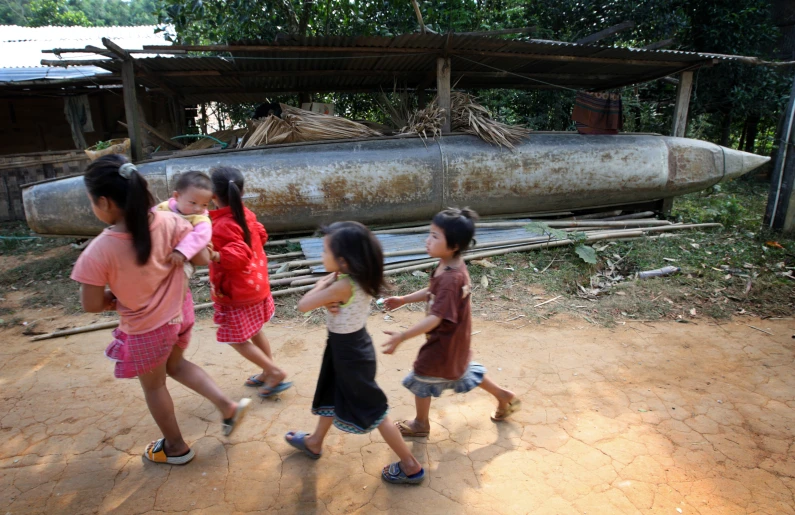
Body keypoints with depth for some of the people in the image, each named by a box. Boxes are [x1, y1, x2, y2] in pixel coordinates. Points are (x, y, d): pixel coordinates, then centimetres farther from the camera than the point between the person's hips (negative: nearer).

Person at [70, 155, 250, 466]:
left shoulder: (98, 252, -27)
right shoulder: (170, 222, -19)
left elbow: (91, 306, -16)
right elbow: (202, 259, -9)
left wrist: (115, 295, 4)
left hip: (145, 331, -4)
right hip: (180, 313, 5)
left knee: (154, 386, 22)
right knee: (175, 363, 32)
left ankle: (176, 447, 43)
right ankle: (227, 407, 25)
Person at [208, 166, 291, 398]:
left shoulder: (223, 226, -26)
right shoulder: (246, 215, -2)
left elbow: (239, 256, -33)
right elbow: (261, 236, 14)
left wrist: (215, 255, -43)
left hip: (237, 293, -8)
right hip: (256, 284, 9)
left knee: (237, 339, 7)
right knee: (255, 332, 22)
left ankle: (275, 373, 11)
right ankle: (269, 372, 34)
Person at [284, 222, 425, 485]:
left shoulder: (343, 286, -32)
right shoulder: (358, 278, -6)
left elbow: (303, 305, -26)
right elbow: (328, 285, 1)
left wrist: (323, 285, -11)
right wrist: (327, 293, -21)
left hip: (349, 351, -9)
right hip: (350, 345, 9)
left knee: (373, 411, 6)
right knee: (331, 395, 28)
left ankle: (411, 466, 20)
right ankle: (314, 443, 52)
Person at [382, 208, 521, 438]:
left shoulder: (451, 279, -36)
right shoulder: (449, 265, -6)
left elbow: (435, 318, -38)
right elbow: (433, 292, 9)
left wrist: (402, 336, -41)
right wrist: (403, 300, 9)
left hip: (444, 341, -9)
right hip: (454, 338, 9)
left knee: (422, 377, 12)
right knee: (463, 369, 29)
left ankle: (421, 424, 37)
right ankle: (504, 397, 43)